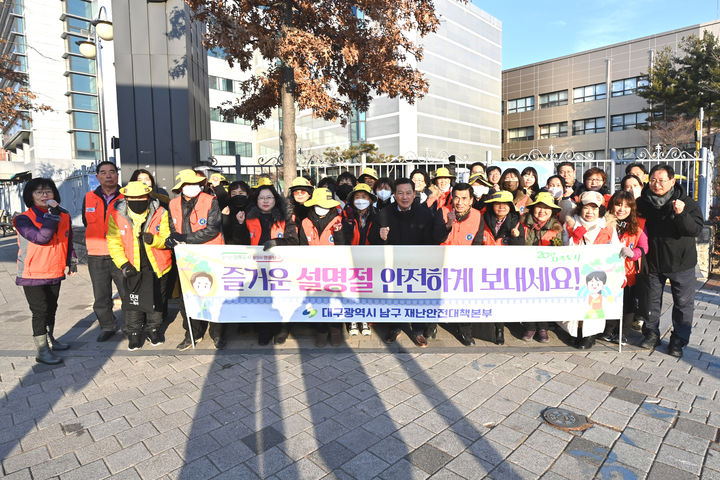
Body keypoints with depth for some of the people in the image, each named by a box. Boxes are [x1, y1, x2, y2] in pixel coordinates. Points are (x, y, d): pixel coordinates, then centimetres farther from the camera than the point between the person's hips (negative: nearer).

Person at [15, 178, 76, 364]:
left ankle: (50, 340, 35)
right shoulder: (24, 219, -12)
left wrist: (72, 261, 19)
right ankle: (42, 351, 7)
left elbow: (68, 241, 17)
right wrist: (53, 215, -28)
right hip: (33, 275, -5)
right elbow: (41, 237, -29)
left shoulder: (63, 216, 5)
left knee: (51, 309, 18)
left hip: (55, 273, 6)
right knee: (40, 311, -3)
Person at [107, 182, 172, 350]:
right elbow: (114, 243, -3)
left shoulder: (160, 213, -9)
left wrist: (154, 239, -29)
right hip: (133, 267, 0)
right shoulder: (117, 215, -6)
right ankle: (134, 333, 24)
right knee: (133, 302, 6)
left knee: (156, 301, 13)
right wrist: (123, 264, -13)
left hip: (157, 266, 0)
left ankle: (154, 330, 33)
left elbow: (167, 239, -8)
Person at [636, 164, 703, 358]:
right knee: (652, 300, 13)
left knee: (683, 303, 7)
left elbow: (696, 229, -17)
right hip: (653, 261, 2)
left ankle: (678, 340, 21)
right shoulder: (643, 202, -2)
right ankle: (651, 334, 28)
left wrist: (681, 214, -34)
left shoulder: (687, 203, -9)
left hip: (681, 262, -2)